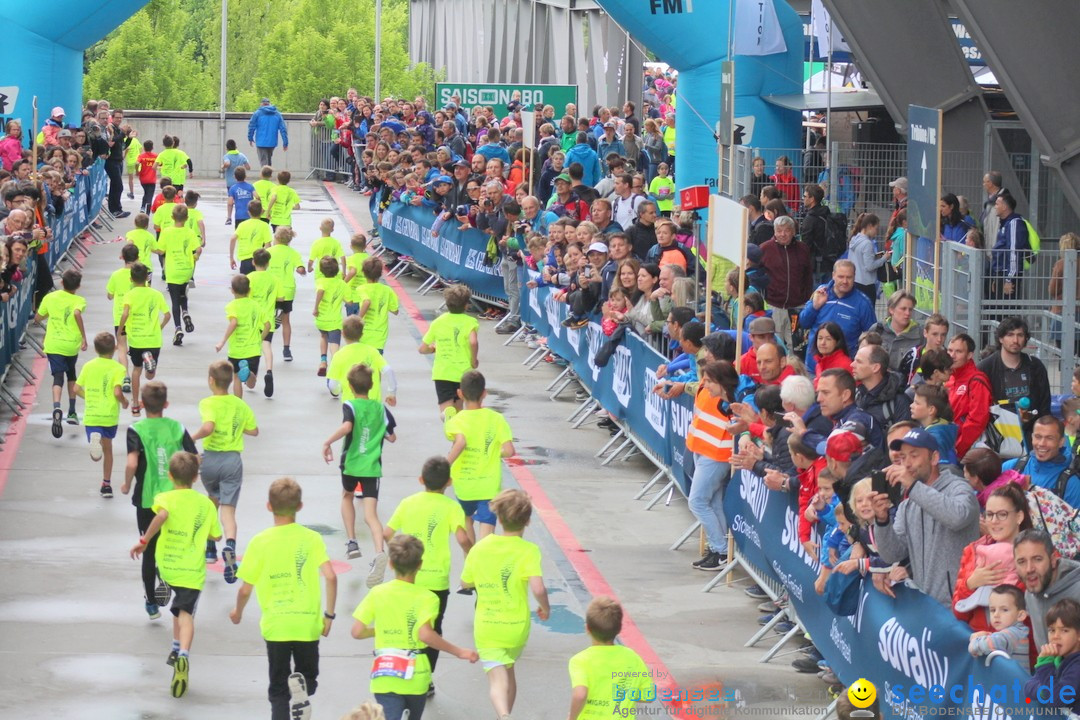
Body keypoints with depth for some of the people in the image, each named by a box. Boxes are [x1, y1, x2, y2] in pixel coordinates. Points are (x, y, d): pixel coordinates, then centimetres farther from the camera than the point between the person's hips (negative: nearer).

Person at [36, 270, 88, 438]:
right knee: (71, 374, 24)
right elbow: (77, 313, -28)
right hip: (72, 344, 0)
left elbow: (37, 318, 11)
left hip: (53, 344, 0)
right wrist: (84, 337, -24)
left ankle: (57, 407, -37)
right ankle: (72, 413, 28)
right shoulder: (79, 301, -5)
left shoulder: (50, 298, 2)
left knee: (58, 378, -8)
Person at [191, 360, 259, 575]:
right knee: (228, 508, -3)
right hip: (232, 460, 1)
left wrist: (193, 437, -11)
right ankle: (230, 544, -31)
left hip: (210, 458, -1)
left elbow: (208, 426, -28)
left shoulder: (207, 403, -10)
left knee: (213, 499, 25)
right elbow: (253, 430, 12)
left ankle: (210, 548, 34)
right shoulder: (240, 405, 4)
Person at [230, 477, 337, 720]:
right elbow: (330, 577, -14)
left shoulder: (260, 542, -4)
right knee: (308, 674, 17)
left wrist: (238, 613, 18)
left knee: (279, 690, 10)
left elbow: (245, 589, -3)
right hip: (308, 623, 0)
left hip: (275, 625, 0)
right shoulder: (311, 538, -3)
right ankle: (302, 687, -17)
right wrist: (329, 614, -2)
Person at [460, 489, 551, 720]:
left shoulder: (479, 548, -4)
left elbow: (465, 583, 9)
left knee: (498, 680, -5)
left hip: (486, 627, 0)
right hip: (517, 626, 0)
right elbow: (538, 588, -26)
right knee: (508, 672, 25)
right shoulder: (528, 551, -14)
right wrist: (545, 609, -6)